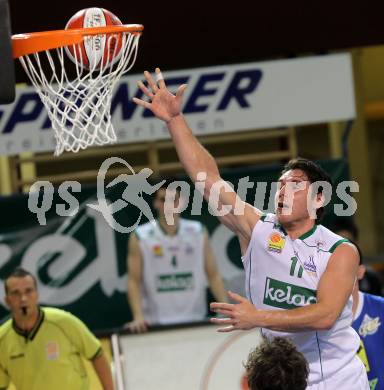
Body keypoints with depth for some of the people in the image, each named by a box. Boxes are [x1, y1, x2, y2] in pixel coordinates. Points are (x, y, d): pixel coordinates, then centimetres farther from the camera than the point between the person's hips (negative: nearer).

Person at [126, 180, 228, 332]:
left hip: (194, 321, 2)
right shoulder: (140, 237, -2)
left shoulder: (198, 233, 5)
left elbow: (213, 275, 7)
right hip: (157, 325, -2)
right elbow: (134, 281, -4)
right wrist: (138, 316, -17)